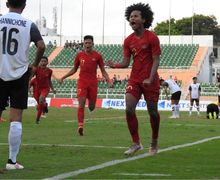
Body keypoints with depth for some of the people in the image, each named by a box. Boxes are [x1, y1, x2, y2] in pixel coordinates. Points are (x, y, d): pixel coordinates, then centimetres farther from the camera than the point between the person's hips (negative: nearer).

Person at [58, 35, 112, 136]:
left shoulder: (97, 56, 2)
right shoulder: (79, 55, 6)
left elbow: (103, 71, 6)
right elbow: (74, 69, 17)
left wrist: (109, 80, -10)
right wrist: (63, 78, 10)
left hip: (93, 83, 0)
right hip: (82, 82, 0)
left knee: (91, 107, 8)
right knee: (81, 104, -15)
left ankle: (90, 105, 47)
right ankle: (80, 126, -20)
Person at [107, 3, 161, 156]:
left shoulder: (152, 37, -8)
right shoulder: (128, 41, 7)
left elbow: (156, 60, -10)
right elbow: (126, 63, 5)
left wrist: (150, 79, -22)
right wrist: (115, 65, -16)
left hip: (150, 80, -4)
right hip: (134, 80, 4)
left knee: (153, 112, 4)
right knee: (129, 109, -11)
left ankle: (154, 142, 24)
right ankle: (136, 143, -2)